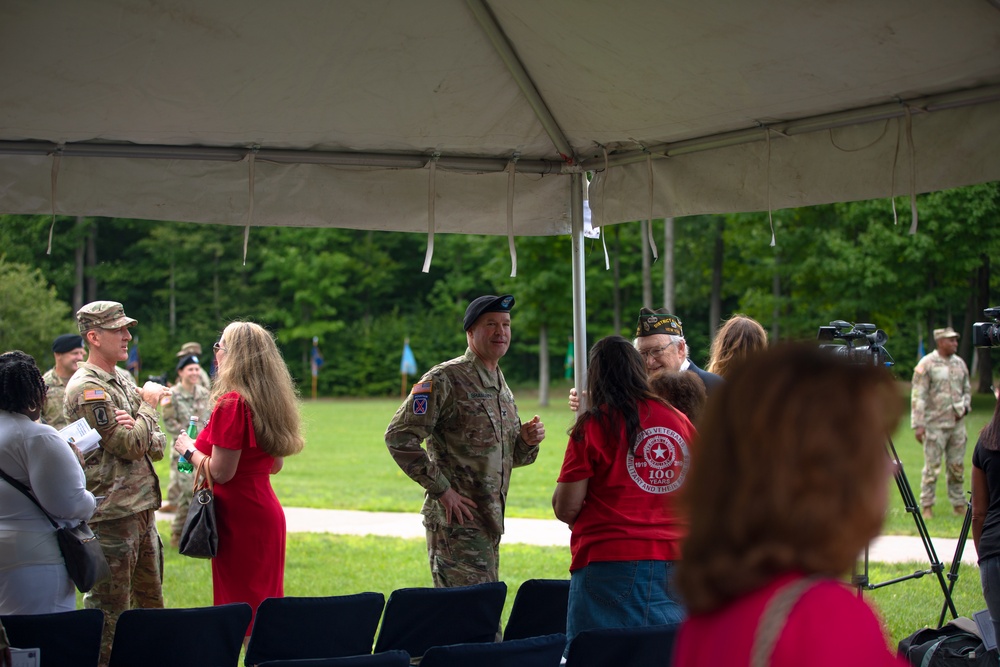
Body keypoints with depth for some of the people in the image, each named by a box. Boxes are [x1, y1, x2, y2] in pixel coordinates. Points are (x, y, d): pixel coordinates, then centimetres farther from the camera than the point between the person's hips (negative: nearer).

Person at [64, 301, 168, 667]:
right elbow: (129, 446, -19)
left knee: (150, 602, 18)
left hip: (141, 507, 9)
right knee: (109, 609, -3)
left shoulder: (123, 379, 13)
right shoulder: (87, 389, -14)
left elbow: (155, 446, 10)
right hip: (111, 513, -9)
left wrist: (137, 430, -12)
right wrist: (148, 407, -3)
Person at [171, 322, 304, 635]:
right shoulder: (270, 401, 8)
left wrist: (189, 450, -2)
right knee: (265, 603, 14)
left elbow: (221, 472, -20)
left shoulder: (231, 404, -19)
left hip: (240, 518, -9)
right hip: (266, 512, 9)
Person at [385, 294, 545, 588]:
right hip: (457, 521, -8)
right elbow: (399, 436, -15)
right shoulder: (445, 379, -10)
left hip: (489, 521, 8)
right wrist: (441, 489, -17)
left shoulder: (502, 387, 16)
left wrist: (527, 440, 1)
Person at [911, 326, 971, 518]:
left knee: (957, 466, 8)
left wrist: (964, 407, 1)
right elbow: (918, 396, -9)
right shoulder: (926, 364, -7)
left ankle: (959, 504, 16)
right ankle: (927, 506, 4)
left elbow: (967, 390, 21)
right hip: (935, 424, -5)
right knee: (932, 466, -3)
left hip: (957, 423, 5)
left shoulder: (960, 363, 11)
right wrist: (918, 424, -14)